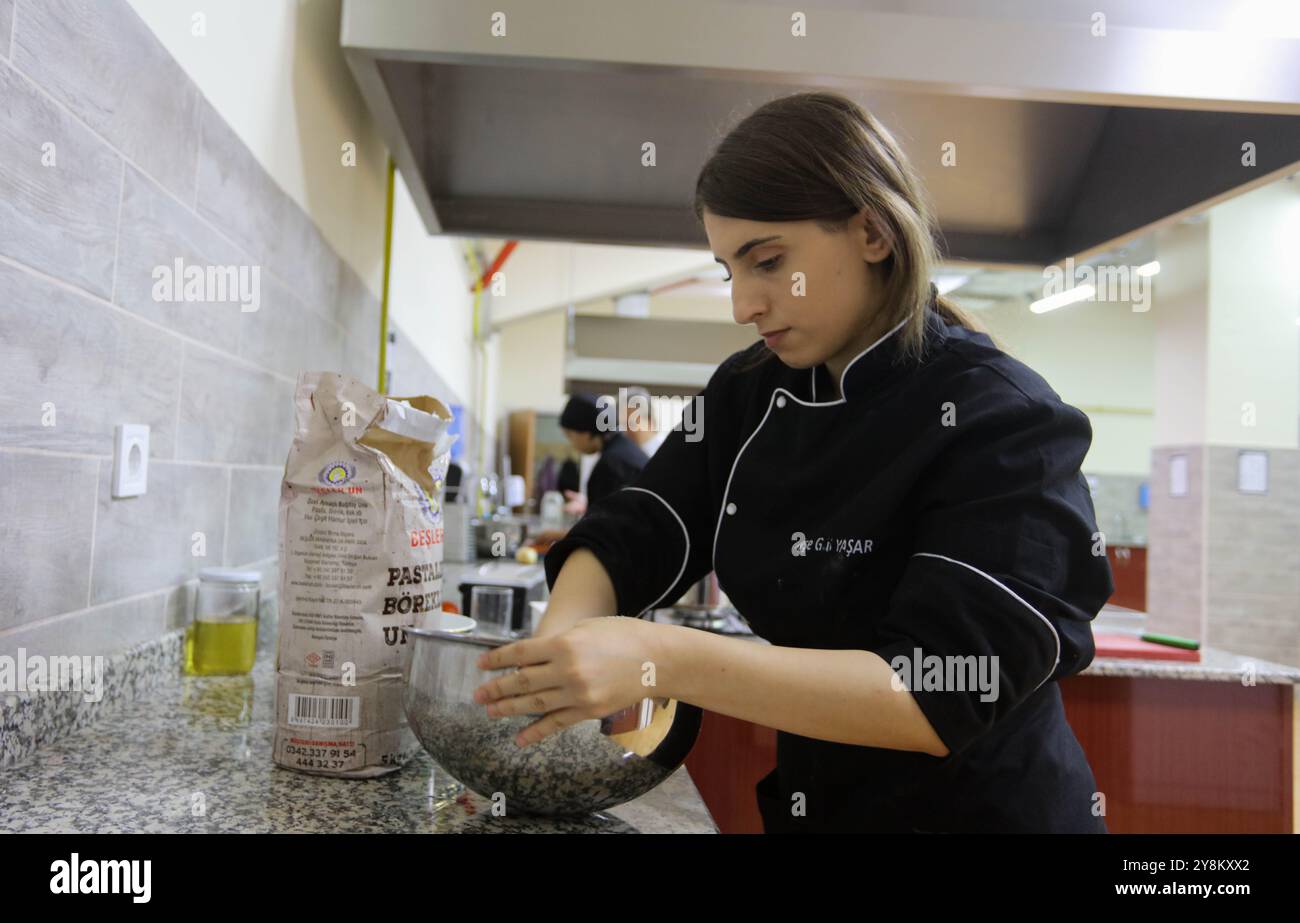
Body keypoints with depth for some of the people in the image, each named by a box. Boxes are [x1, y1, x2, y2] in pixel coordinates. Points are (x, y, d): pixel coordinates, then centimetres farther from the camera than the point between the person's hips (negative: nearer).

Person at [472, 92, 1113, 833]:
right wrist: (557, 651, -26)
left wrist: (665, 662, -38)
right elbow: (630, 541, -6)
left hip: (977, 809, -5)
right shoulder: (750, 393, -3)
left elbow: (943, 692, -29)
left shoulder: (1003, 423, -22)